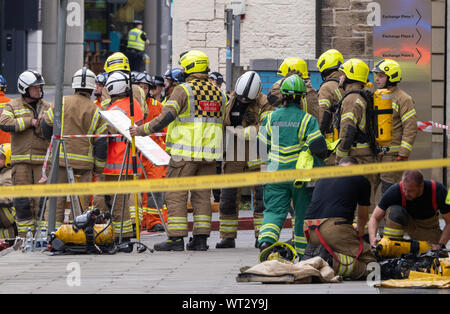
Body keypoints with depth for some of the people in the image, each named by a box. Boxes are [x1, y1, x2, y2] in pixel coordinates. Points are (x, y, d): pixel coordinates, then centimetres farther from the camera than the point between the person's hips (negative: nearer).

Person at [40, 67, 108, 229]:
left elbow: (46, 126, 5)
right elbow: (102, 141, -1)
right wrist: (99, 167, 8)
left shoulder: (61, 103, -1)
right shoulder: (95, 111, -1)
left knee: (56, 199, 3)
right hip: (84, 161, 0)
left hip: (61, 157, 0)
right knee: (83, 201, 8)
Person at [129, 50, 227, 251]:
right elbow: (222, 120, 17)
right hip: (209, 155, 6)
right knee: (202, 195, 11)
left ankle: (176, 238, -5)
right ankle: (201, 238, 8)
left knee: (176, 195, -1)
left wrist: (143, 130, -8)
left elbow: (166, 117, -16)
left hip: (185, 153, -6)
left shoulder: (183, 90, -8)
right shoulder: (217, 92, 12)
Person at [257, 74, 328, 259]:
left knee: (274, 210, 1)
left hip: (276, 173, 1)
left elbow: (261, 146, 9)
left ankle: (266, 239, -25)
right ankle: (303, 252, 19)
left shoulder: (271, 118, 2)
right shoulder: (307, 120, -7)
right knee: (303, 214, 12)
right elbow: (318, 146, -13)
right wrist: (322, 156, 10)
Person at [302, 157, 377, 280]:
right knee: (369, 262, 0)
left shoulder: (322, 179, 29)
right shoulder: (362, 181, 18)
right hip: (335, 227, -5)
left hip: (310, 230, 5)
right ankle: (330, 260, -24)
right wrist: (359, 233, 55)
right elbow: (363, 217, 31)